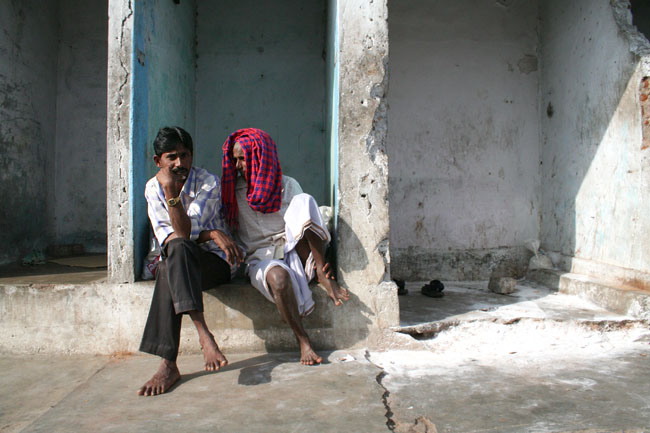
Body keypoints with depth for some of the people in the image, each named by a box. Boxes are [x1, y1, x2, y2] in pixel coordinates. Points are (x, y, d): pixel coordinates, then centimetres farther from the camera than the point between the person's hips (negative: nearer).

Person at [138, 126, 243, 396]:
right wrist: (211, 234, -18)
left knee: (176, 248, -35)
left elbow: (184, 231, -20)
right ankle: (203, 332, -43)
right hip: (179, 262, 4)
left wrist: (171, 191, -30)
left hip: (215, 262, -3)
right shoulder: (153, 187, 4)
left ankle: (168, 364, -41)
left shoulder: (209, 183, -9)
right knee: (175, 249, -33)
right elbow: (164, 236, -8)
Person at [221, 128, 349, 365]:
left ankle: (323, 276, -25)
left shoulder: (288, 185, 6)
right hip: (260, 258, -1)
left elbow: (306, 221, 2)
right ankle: (303, 340, -23)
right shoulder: (232, 190, 8)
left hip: (292, 252, 1)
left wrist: (321, 262, -14)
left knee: (304, 201, -23)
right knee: (278, 276, -38)